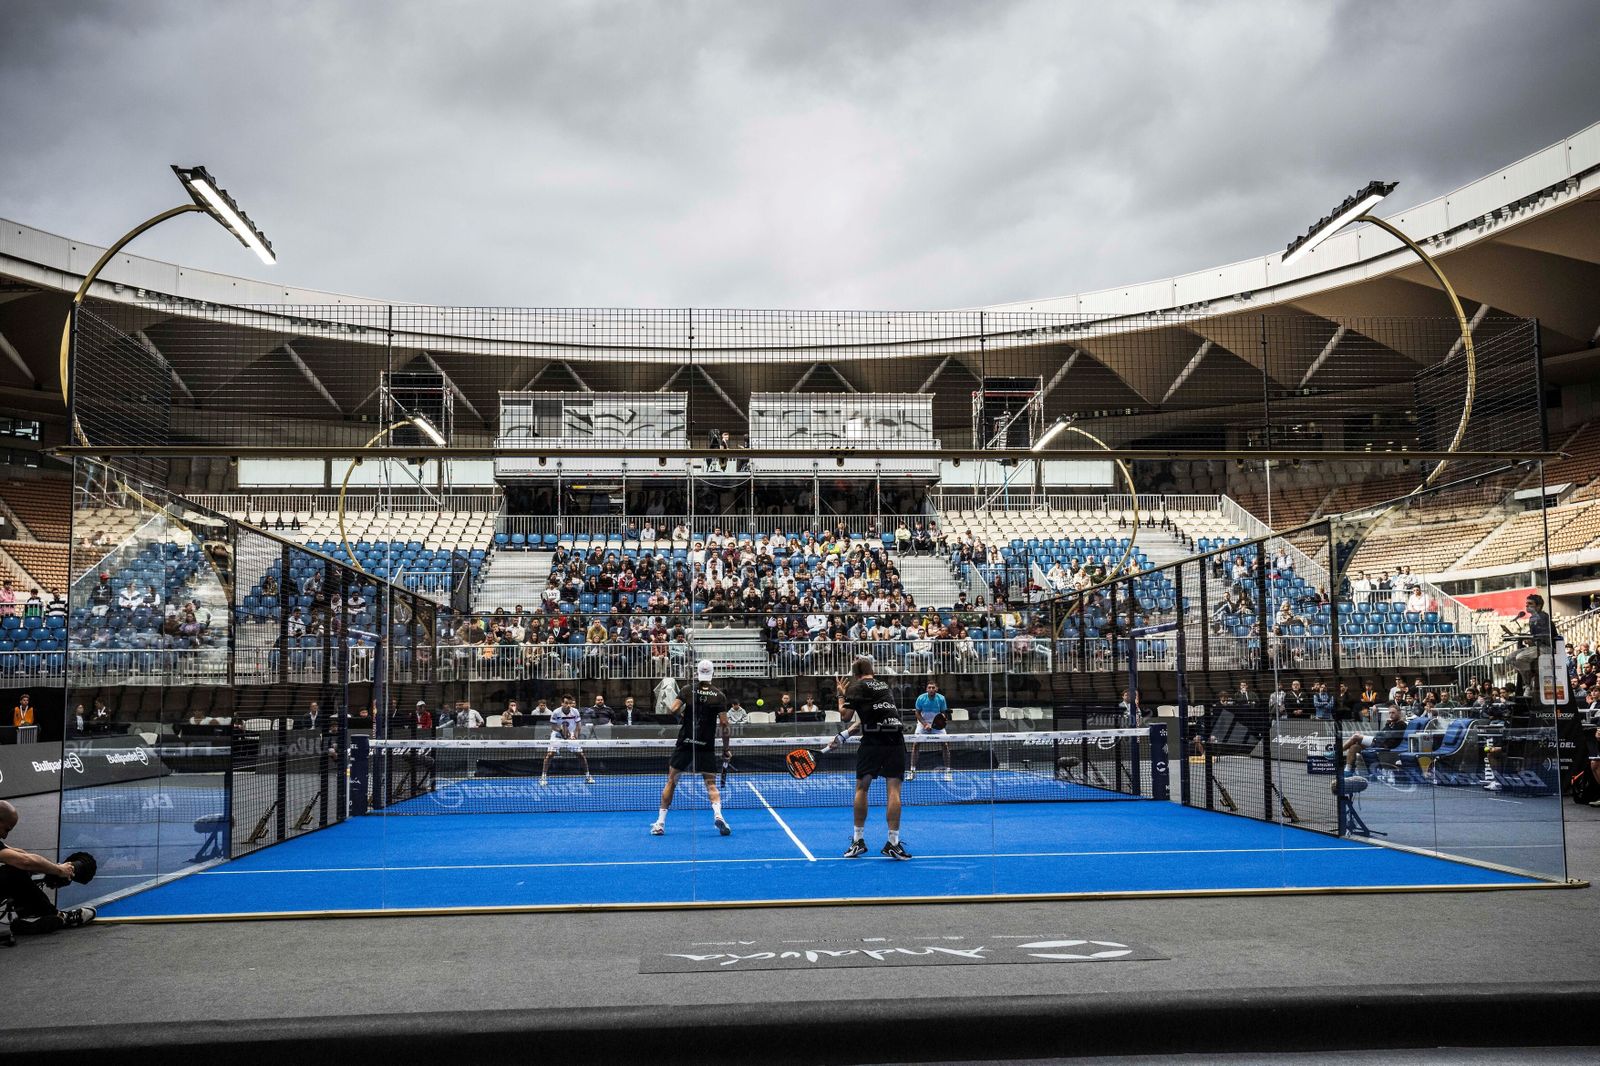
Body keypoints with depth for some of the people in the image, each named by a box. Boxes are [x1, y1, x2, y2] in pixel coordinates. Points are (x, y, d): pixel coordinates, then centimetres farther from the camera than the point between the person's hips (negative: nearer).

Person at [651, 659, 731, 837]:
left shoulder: (688, 690, -1)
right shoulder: (719, 695, -2)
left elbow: (674, 710, -14)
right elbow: (724, 725, -6)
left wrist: (684, 714, 9)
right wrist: (726, 750, 2)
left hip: (685, 743, 0)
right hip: (707, 747, 0)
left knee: (671, 781, 12)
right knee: (711, 784, 5)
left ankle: (660, 823, 12)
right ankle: (718, 814, -22)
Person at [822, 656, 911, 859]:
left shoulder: (857, 687, 5)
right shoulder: (883, 686, 24)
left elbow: (845, 716, 1)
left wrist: (841, 695, 18)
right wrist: (843, 735, 28)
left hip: (873, 741, -4)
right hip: (895, 739, 4)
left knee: (861, 788, 11)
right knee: (893, 790, 0)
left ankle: (858, 840, 14)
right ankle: (893, 842, -5)